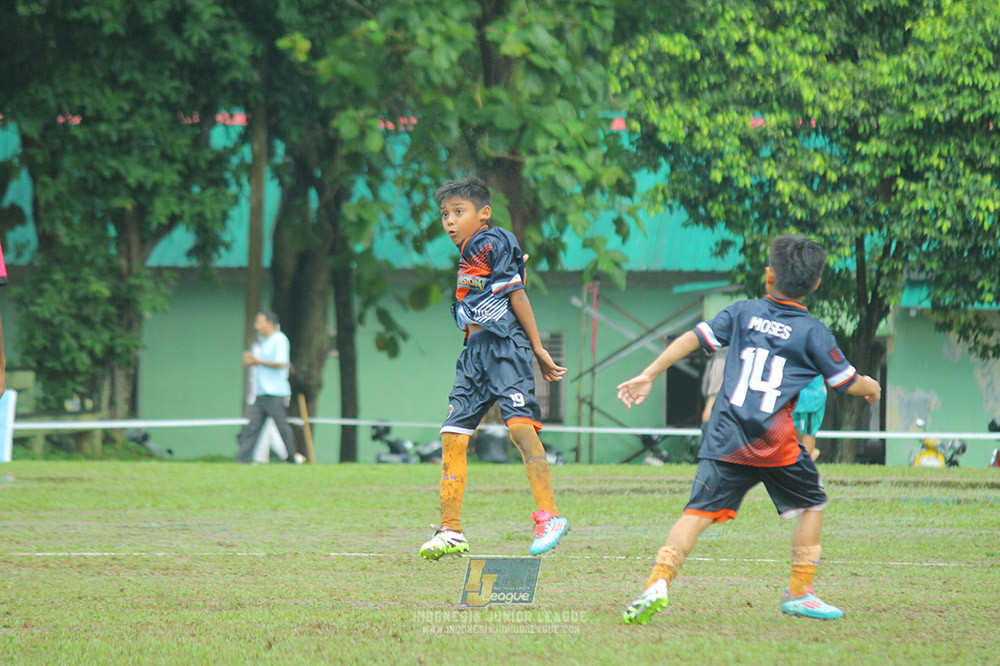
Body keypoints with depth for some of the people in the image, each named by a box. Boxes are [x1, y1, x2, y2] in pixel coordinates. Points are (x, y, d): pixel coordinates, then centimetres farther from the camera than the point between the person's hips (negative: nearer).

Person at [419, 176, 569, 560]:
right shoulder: (467, 256, 22)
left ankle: (549, 516, -25)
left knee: (520, 423, -22)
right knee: (453, 435, 4)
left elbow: (516, 294, -8)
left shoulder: (492, 243, -4)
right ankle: (450, 532, 7)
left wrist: (537, 349, -10)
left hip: (504, 344, -9)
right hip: (475, 352, 9)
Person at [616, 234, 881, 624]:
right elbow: (848, 383, 10)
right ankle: (799, 593, 18)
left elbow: (694, 338, 8)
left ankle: (658, 581, -24)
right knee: (811, 506, 20)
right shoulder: (813, 332, 4)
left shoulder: (744, 313, 11)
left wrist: (649, 375, 13)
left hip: (726, 439, 2)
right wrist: (871, 387, 33)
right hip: (776, 443, -2)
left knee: (699, 511, -5)